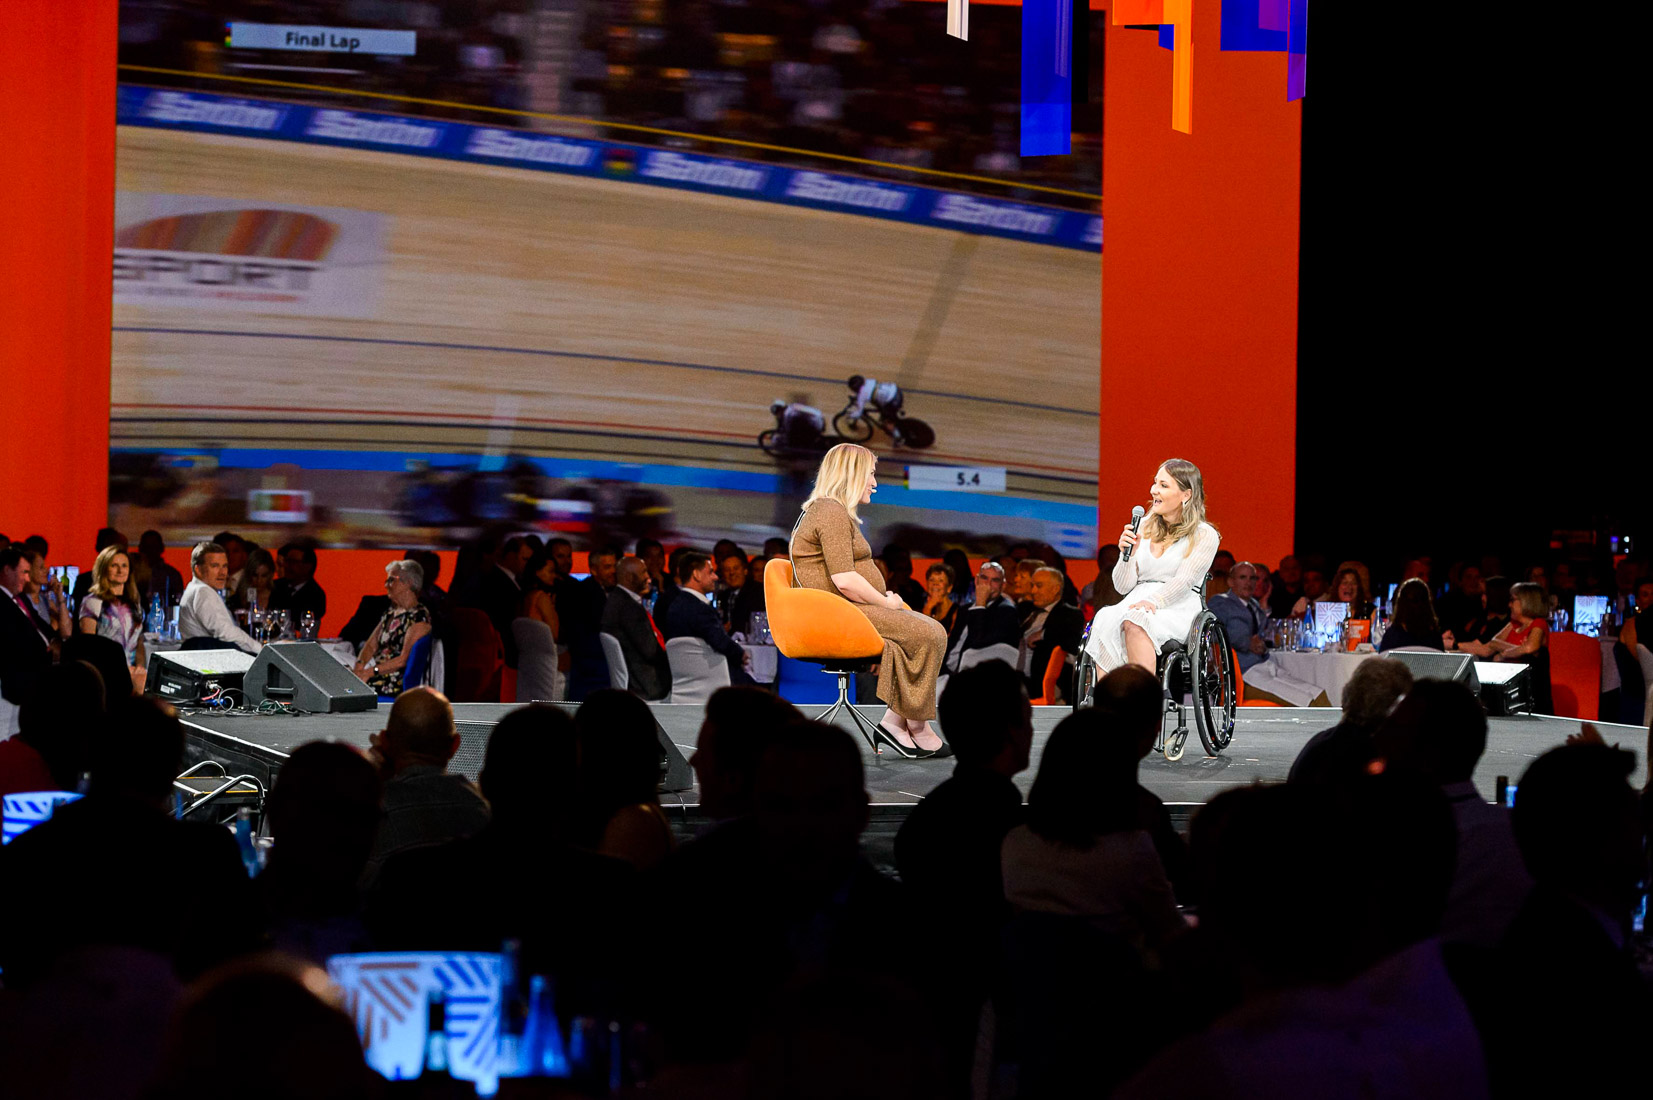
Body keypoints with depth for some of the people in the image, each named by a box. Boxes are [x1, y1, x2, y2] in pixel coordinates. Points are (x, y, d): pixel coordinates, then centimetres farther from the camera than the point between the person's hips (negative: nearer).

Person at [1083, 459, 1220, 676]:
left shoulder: (1204, 535, 5)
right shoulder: (1143, 528, 18)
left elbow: (1183, 581, -9)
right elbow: (1123, 586, 14)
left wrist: (1154, 601, -27)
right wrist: (1127, 554, -5)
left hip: (1177, 609, -4)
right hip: (1134, 603, 4)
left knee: (1136, 623, -37)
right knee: (1104, 622, -31)